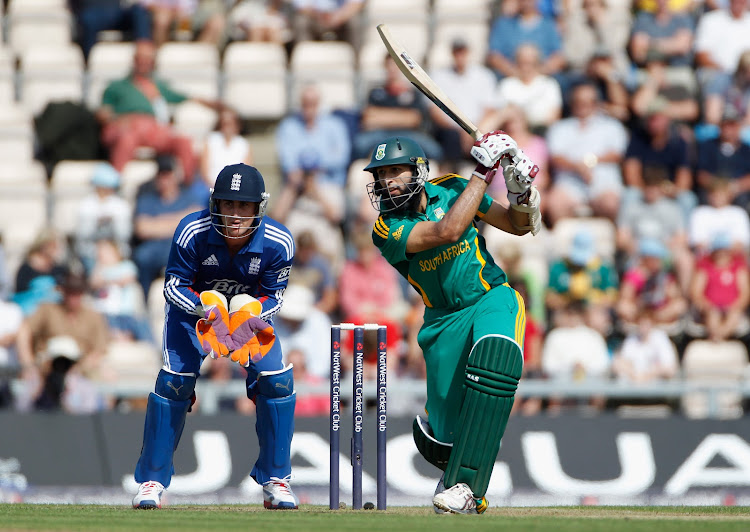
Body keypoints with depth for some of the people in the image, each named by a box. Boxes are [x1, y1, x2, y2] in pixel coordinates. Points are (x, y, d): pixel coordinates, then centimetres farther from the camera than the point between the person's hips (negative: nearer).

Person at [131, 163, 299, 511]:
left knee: (277, 382, -14)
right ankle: (152, 479, -3)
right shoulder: (192, 232, -31)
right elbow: (173, 286, -21)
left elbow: (274, 296, -12)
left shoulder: (278, 243, -27)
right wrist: (206, 310, -39)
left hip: (251, 311, 1)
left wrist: (251, 319, -33)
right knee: (174, 381, -17)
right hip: (193, 306, -1)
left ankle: (275, 481, 2)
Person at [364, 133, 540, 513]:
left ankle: (466, 486, -36)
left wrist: (520, 191, -12)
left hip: (493, 299, 0)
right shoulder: (387, 229, -9)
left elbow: (519, 225, 9)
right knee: (443, 441, -8)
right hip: (445, 321, 0)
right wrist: (483, 171, -22)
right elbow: (447, 231, -26)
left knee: (494, 354, -36)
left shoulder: (451, 189, 0)